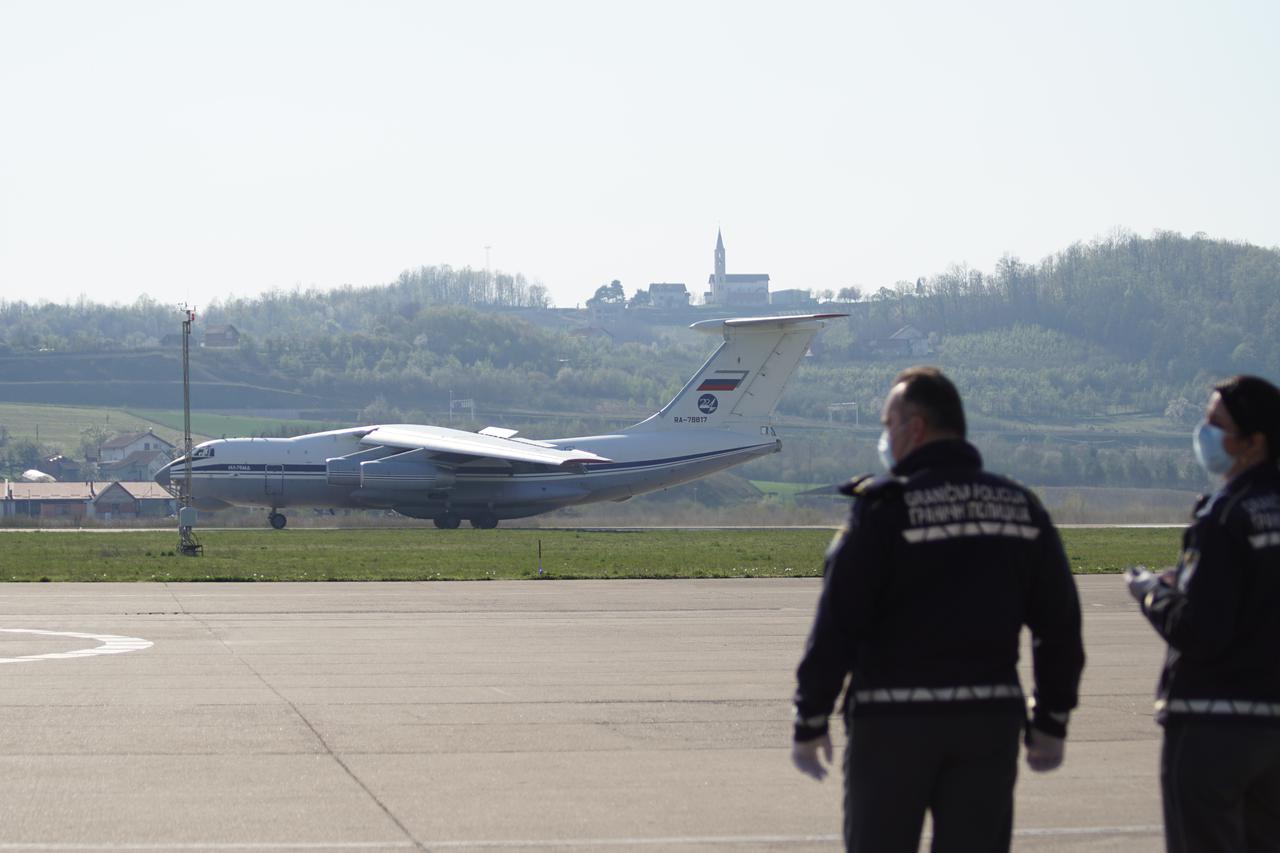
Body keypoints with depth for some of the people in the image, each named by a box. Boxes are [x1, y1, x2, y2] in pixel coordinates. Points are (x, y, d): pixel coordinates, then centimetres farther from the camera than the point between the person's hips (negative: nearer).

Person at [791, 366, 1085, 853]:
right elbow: (1059, 626, 10)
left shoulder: (885, 507, -9)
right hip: (991, 719, 4)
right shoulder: (1021, 508, 7)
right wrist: (1051, 721, 16)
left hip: (894, 721, -4)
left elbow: (837, 625, -12)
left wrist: (810, 722, -6)